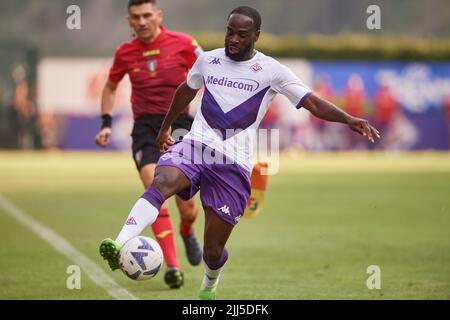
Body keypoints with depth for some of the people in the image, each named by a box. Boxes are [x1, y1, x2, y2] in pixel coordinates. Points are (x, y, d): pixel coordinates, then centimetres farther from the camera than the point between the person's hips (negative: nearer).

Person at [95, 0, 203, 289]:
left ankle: (187, 232, 38)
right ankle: (173, 266, -25)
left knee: (187, 206, -2)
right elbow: (111, 87, 23)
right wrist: (106, 123, 13)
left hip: (180, 122, -1)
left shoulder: (182, 43, -2)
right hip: (145, 127, 1)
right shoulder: (125, 53, 6)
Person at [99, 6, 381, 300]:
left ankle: (209, 286, 36)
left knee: (214, 250, 1)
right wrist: (165, 127, 40)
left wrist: (348, 119, -21)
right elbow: (187, 90, 29)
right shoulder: (208, 60, 10)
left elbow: (312, 103, -5)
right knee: (161, 182, -34)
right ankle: (119, 247, -48)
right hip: (195, 145, 2)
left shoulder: (271, 70, 0)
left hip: (234, 163, -2)